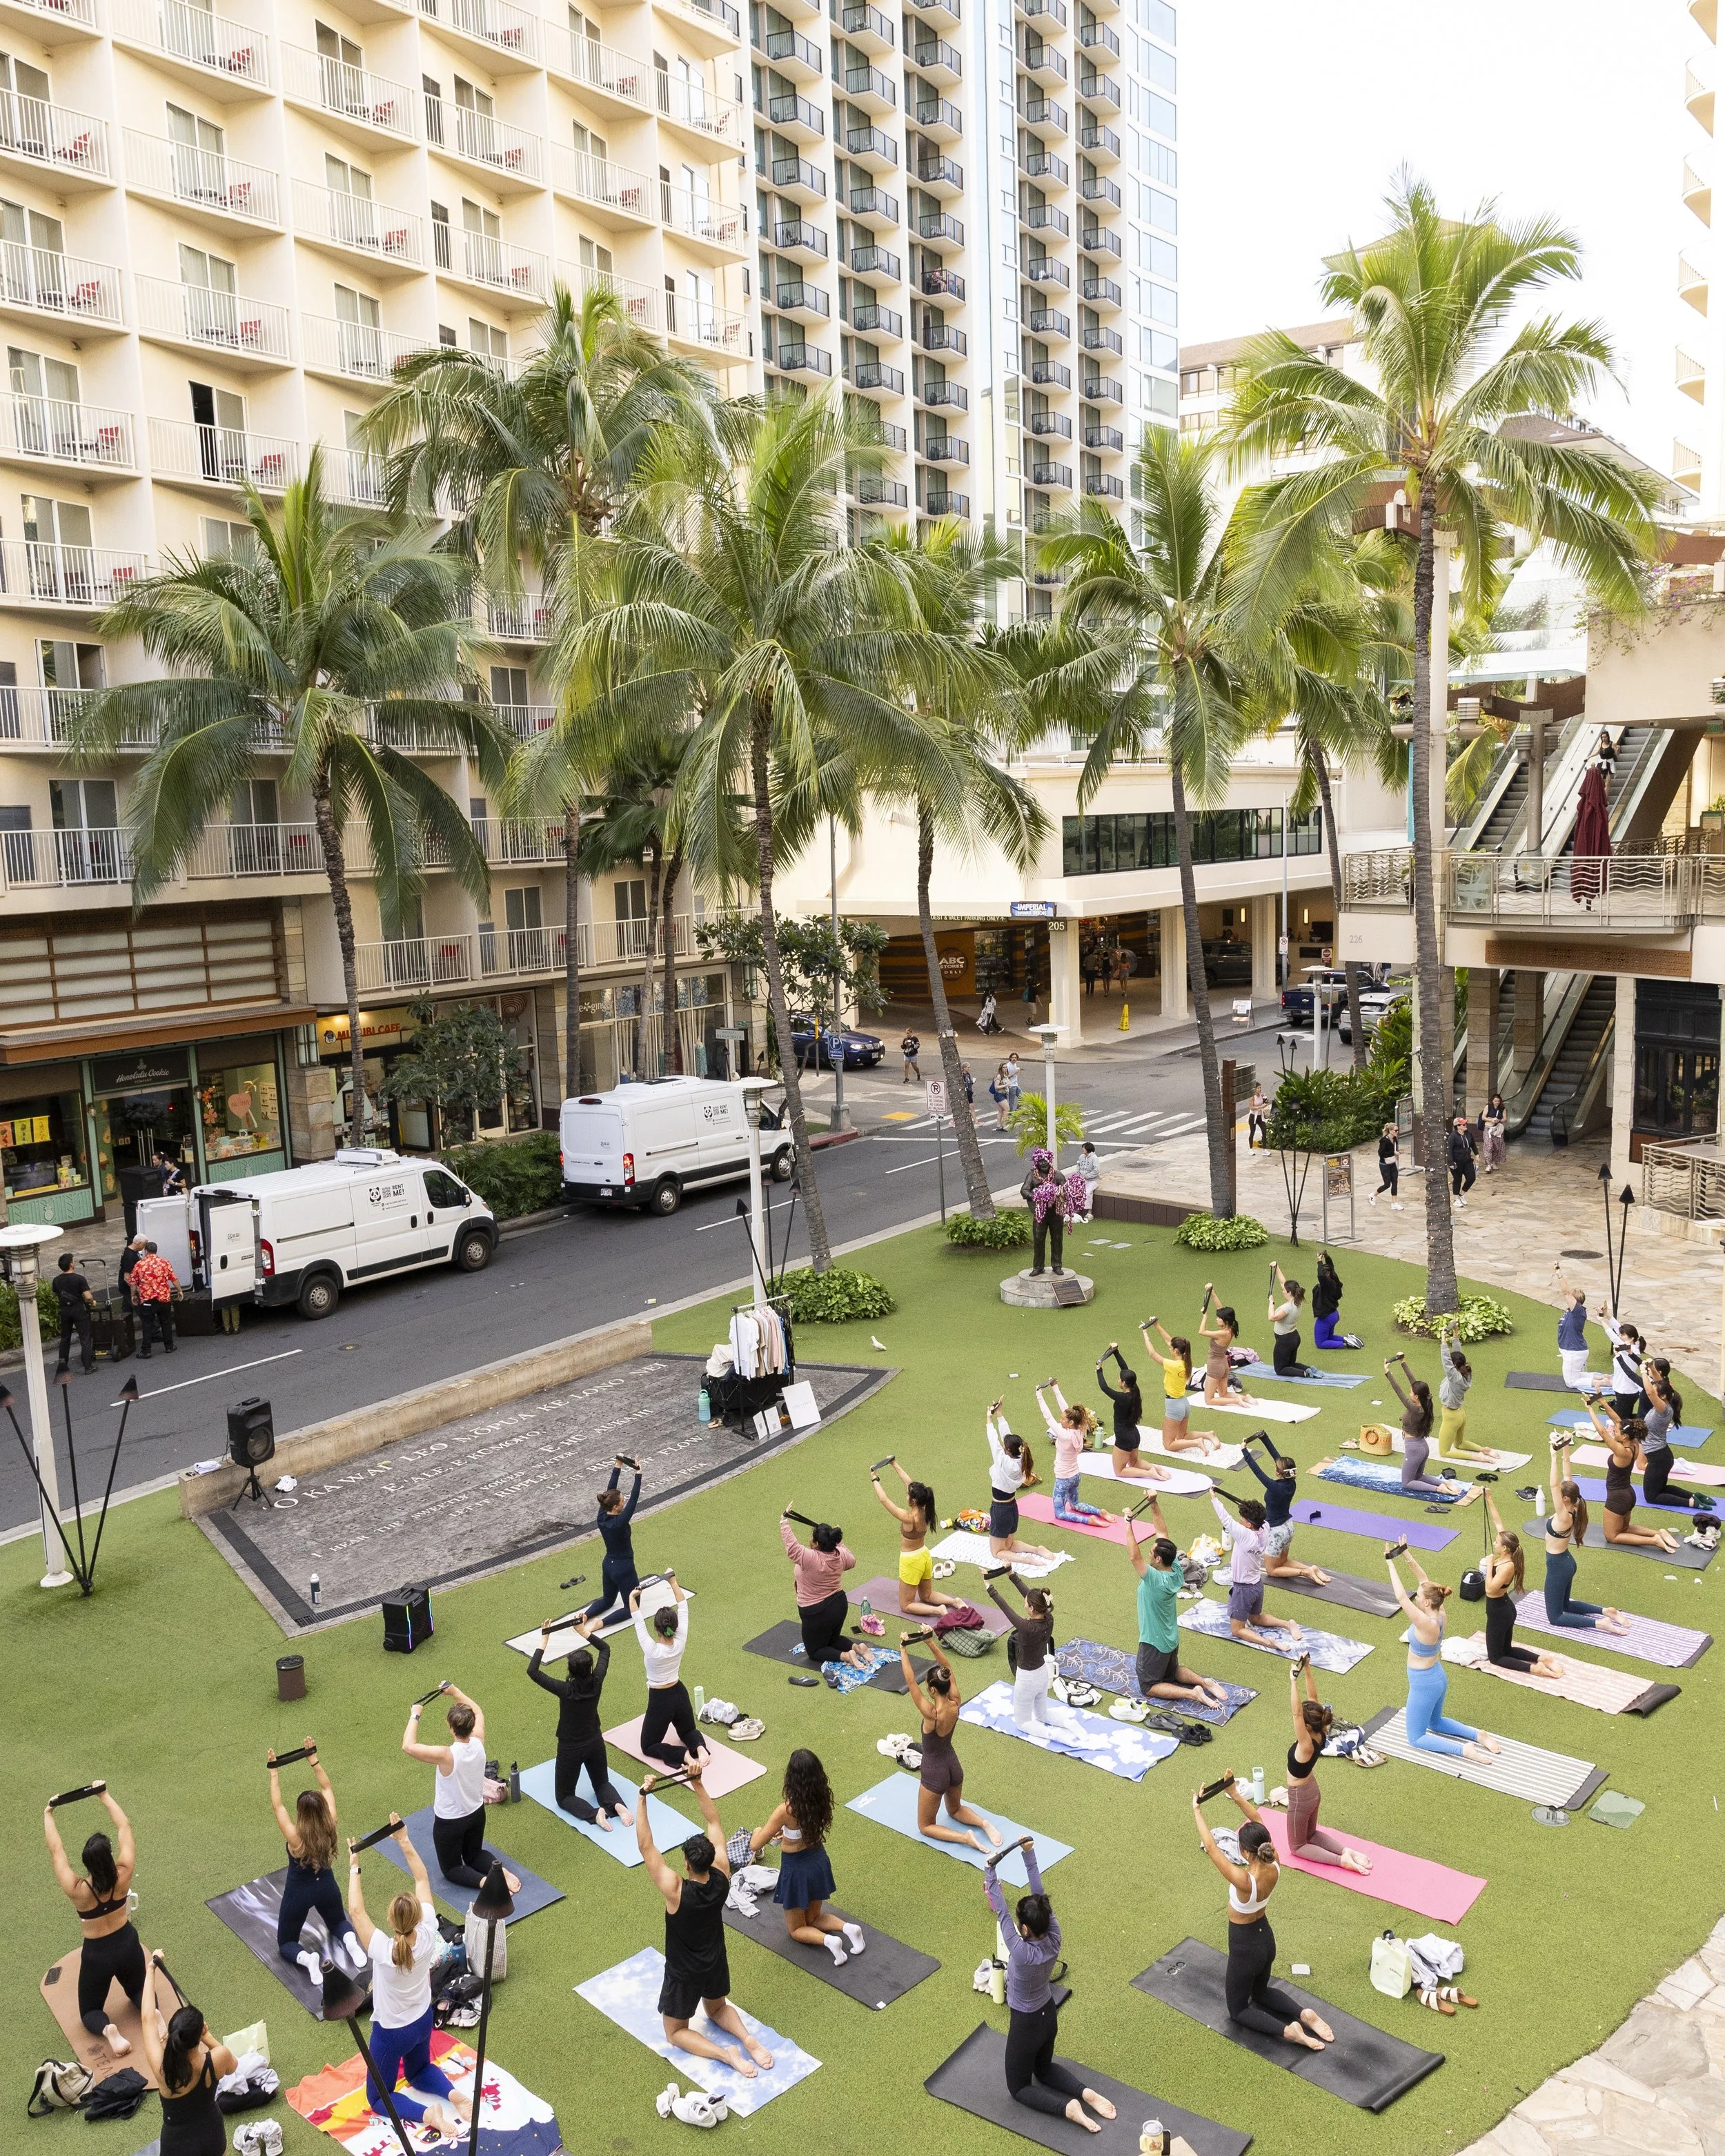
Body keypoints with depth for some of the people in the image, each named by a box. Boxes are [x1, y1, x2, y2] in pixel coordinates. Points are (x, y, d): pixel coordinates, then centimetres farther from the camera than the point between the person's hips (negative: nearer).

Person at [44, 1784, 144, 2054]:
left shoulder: (76, 1890, -27)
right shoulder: (123, 1876, -22)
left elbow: (56, 1851, -15)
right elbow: (125, 1828, -11)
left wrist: (48, 1814, -3)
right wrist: (105, 1797, -1)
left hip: (97, 1954, -2)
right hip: (128, 1944, 2)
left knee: (90, 2011, 21)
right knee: (138, 1990, 29)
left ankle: (107, 2029, -13)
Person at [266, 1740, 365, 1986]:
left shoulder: (295, 1837, -30)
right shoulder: (330, 1827, -21)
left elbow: (276, 1805, -21)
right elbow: (327, 1788, -10)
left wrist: (274, 1773, -17)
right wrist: (313, 1760, -8)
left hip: (299, 1892, -4)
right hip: (327, 1887, 4)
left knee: (286, 1945, 18)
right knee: (338, 1923, 31)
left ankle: (307, 1959, -15)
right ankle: (350, 1940, -4)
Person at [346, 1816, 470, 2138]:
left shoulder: (383, 1950, -36)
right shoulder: (428, 1935, -25)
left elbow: (356, 1910, -28)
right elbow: (422, 1879, -16)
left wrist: (354, 1868, -21)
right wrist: (404, 1842, -13)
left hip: (391, 2032, -5)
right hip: (423, 2021, 5)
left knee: (378, 2096, 17)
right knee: (418, 2070, 33)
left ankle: (426, 2114, -7)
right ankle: (453, 2095, 6)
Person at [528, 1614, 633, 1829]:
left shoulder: (566, 1690, -27)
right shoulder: (596, 1682, -16)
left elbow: (532, 1671, -25)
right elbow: (605, 1649, 0)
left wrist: (543, 1642, -22)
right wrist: (585, 1633, -2)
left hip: (570, 1748, -4)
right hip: (595, 1743, 4)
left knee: (564, 1797, 14)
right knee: (601, 1783, 25)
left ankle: (594, 1813, -16)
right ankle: (616, 1805, -9)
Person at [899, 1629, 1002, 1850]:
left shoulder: (932, 1714, -31)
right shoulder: (956, 1704, -15)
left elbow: (910, 1681, -30)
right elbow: (947, 1668, -7)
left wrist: (903, 1650, -23)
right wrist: (931, 1641, -12)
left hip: (934, 1772, -7)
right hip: (953, 1765, 7)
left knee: (925, 1826, 14)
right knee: (955, 1810, 33)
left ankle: (964, 1837, -8)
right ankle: (984, 1823, 7)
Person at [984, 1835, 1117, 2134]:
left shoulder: (1022, 1953, -37)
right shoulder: (1054, 1938, -21)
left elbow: (1001, 1912, -34)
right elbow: (1039, 1892, -18)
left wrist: (990, 1872, -30)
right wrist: (1029, 1854, -16)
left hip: (1026, 2023, -7)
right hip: (1049, 2014, 7)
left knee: (1019, 2087, 15)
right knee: (1044, 2069, 31)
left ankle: (1067, 2107, -6)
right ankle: (1086, 2093, 8)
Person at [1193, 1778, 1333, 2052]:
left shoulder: (1244, 1880, -36)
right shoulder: (1274, 1868, -19)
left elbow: (1211, 1848, -31)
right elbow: (1260, 1823, -8)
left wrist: (1197, 1810, -22)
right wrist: (1237, 1795, -10)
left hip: (1245, 1947, -7)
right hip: (1265, 1938, 7)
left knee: (1238, 2010, 16)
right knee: (1260, 1992, 32)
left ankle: (1287, 2030, -5)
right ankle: (1305, 2014, 10)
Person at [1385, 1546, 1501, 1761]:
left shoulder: (1427, 1624, -32)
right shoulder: (1439, 1613, -11)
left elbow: (1401, 1597, -35)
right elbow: (1425, 1581, -4)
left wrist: (1390, 1563, -31)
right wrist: (1407, 1555, -8)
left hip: (1424, 1684, -9)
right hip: (1438, 1677, 9)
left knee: (1416, 1737, 8)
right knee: (1436, 1722, 31)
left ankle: (1462, 1750, -9)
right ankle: (1478, 1735, 15)